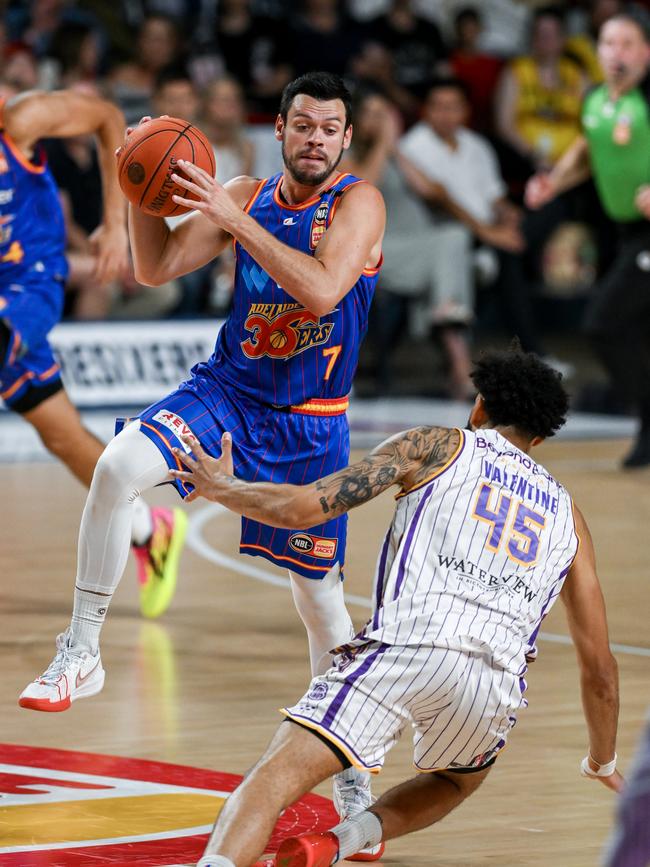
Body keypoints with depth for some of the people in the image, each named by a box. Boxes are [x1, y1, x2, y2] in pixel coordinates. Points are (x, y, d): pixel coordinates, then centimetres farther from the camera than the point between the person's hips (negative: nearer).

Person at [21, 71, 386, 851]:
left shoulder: (358, 204, -13)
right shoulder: (246, 196, 1)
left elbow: (322, 291, -30)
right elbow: (155, 268, 2)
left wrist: (233, 220, -33)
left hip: (308, 422, -3)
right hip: (226, 388, 3)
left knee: (318, 590, 6)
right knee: (117, 467, -26)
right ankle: (82, 652, -16)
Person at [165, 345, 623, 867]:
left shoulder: (435, 446, 20)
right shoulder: (565, 512, 30)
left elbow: (302, 508, 9)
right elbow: (599, 666, 30)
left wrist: (223, 488, 28)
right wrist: (604, 764, 46)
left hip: (407, 644, -3)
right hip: (497, 681, 3)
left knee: (275, 779, -11)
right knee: (459, 780, 35)